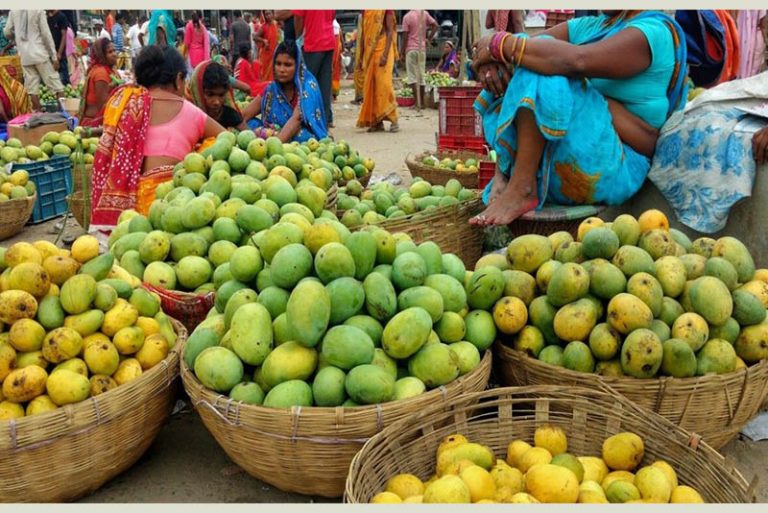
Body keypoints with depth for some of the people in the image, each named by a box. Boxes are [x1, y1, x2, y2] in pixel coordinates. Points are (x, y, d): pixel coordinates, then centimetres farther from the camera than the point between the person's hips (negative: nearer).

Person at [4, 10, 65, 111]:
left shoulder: (13, 11, 4)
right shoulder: (38, 10, -8)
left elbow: (7, 32, 11)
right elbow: (46, 34, -8)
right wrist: (54, 56, -4)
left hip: (24, 56, 4)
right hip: (40, 54, -4)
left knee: (32, 87, 6)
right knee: (55, 84, 1)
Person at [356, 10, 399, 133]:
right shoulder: (365, 10, 13)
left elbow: (390, 31, -9)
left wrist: (385, 54, -19)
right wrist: (361, 56, 13)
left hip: (382, 49, -6)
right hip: (369, 51, 6)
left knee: (384, 84, -12)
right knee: (370, 86, 3)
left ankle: (393, 120, -5)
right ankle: (376, 122, 8)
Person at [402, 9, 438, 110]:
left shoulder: (407, 17, -7)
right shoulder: (424, 13, 4)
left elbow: (405, 36, -8)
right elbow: (435, 25, 0)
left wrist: (402, 51, -1)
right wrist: (429, 38, 6)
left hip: (411, 49, -4)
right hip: (422, 49, 4)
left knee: (412, 75, -1)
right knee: (421, 75, 9)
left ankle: (417, 102, -10)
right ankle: (422, 102, 10)